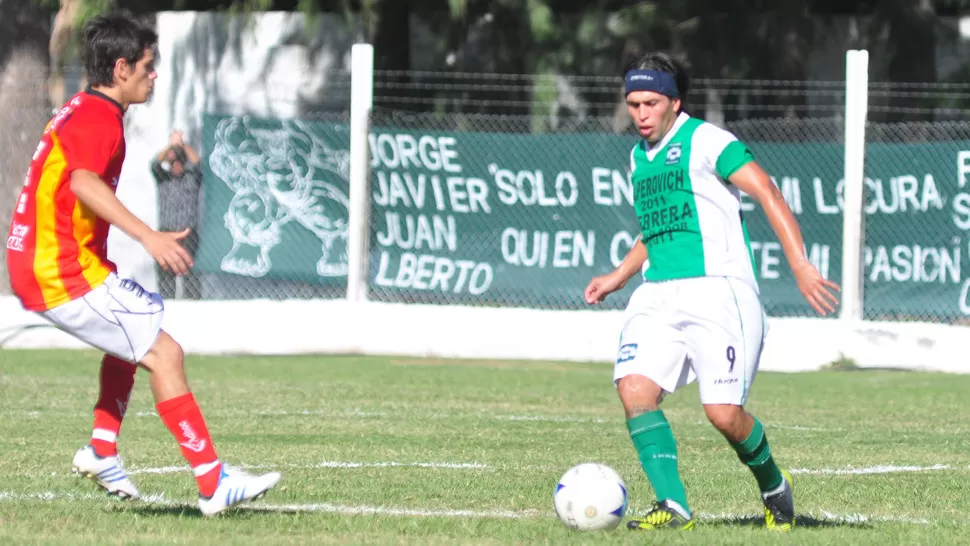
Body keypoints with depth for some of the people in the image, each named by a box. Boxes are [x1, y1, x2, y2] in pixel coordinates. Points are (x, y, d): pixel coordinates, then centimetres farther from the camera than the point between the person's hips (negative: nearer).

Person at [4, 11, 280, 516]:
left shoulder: (79, 111, 17)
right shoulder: (99, 119, -15)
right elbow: (84, 184, -34)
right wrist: (150, 238, -43)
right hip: (65, 275, -11)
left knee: (139, 320, 30)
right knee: (164, 353, -12)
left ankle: (102, 452, 22)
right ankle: (214, 485, -15)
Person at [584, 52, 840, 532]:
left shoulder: (705, 142, -5)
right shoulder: (638, 157, 19)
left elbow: (768, 196, -13)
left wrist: (800, 265, -23)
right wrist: (618, 277, 21)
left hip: (716, 290, -7)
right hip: (657, 295, 7)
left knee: (723, 412, -14)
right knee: (634, 390, -17)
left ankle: (774, 487, 15)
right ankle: (672, 506, -14)